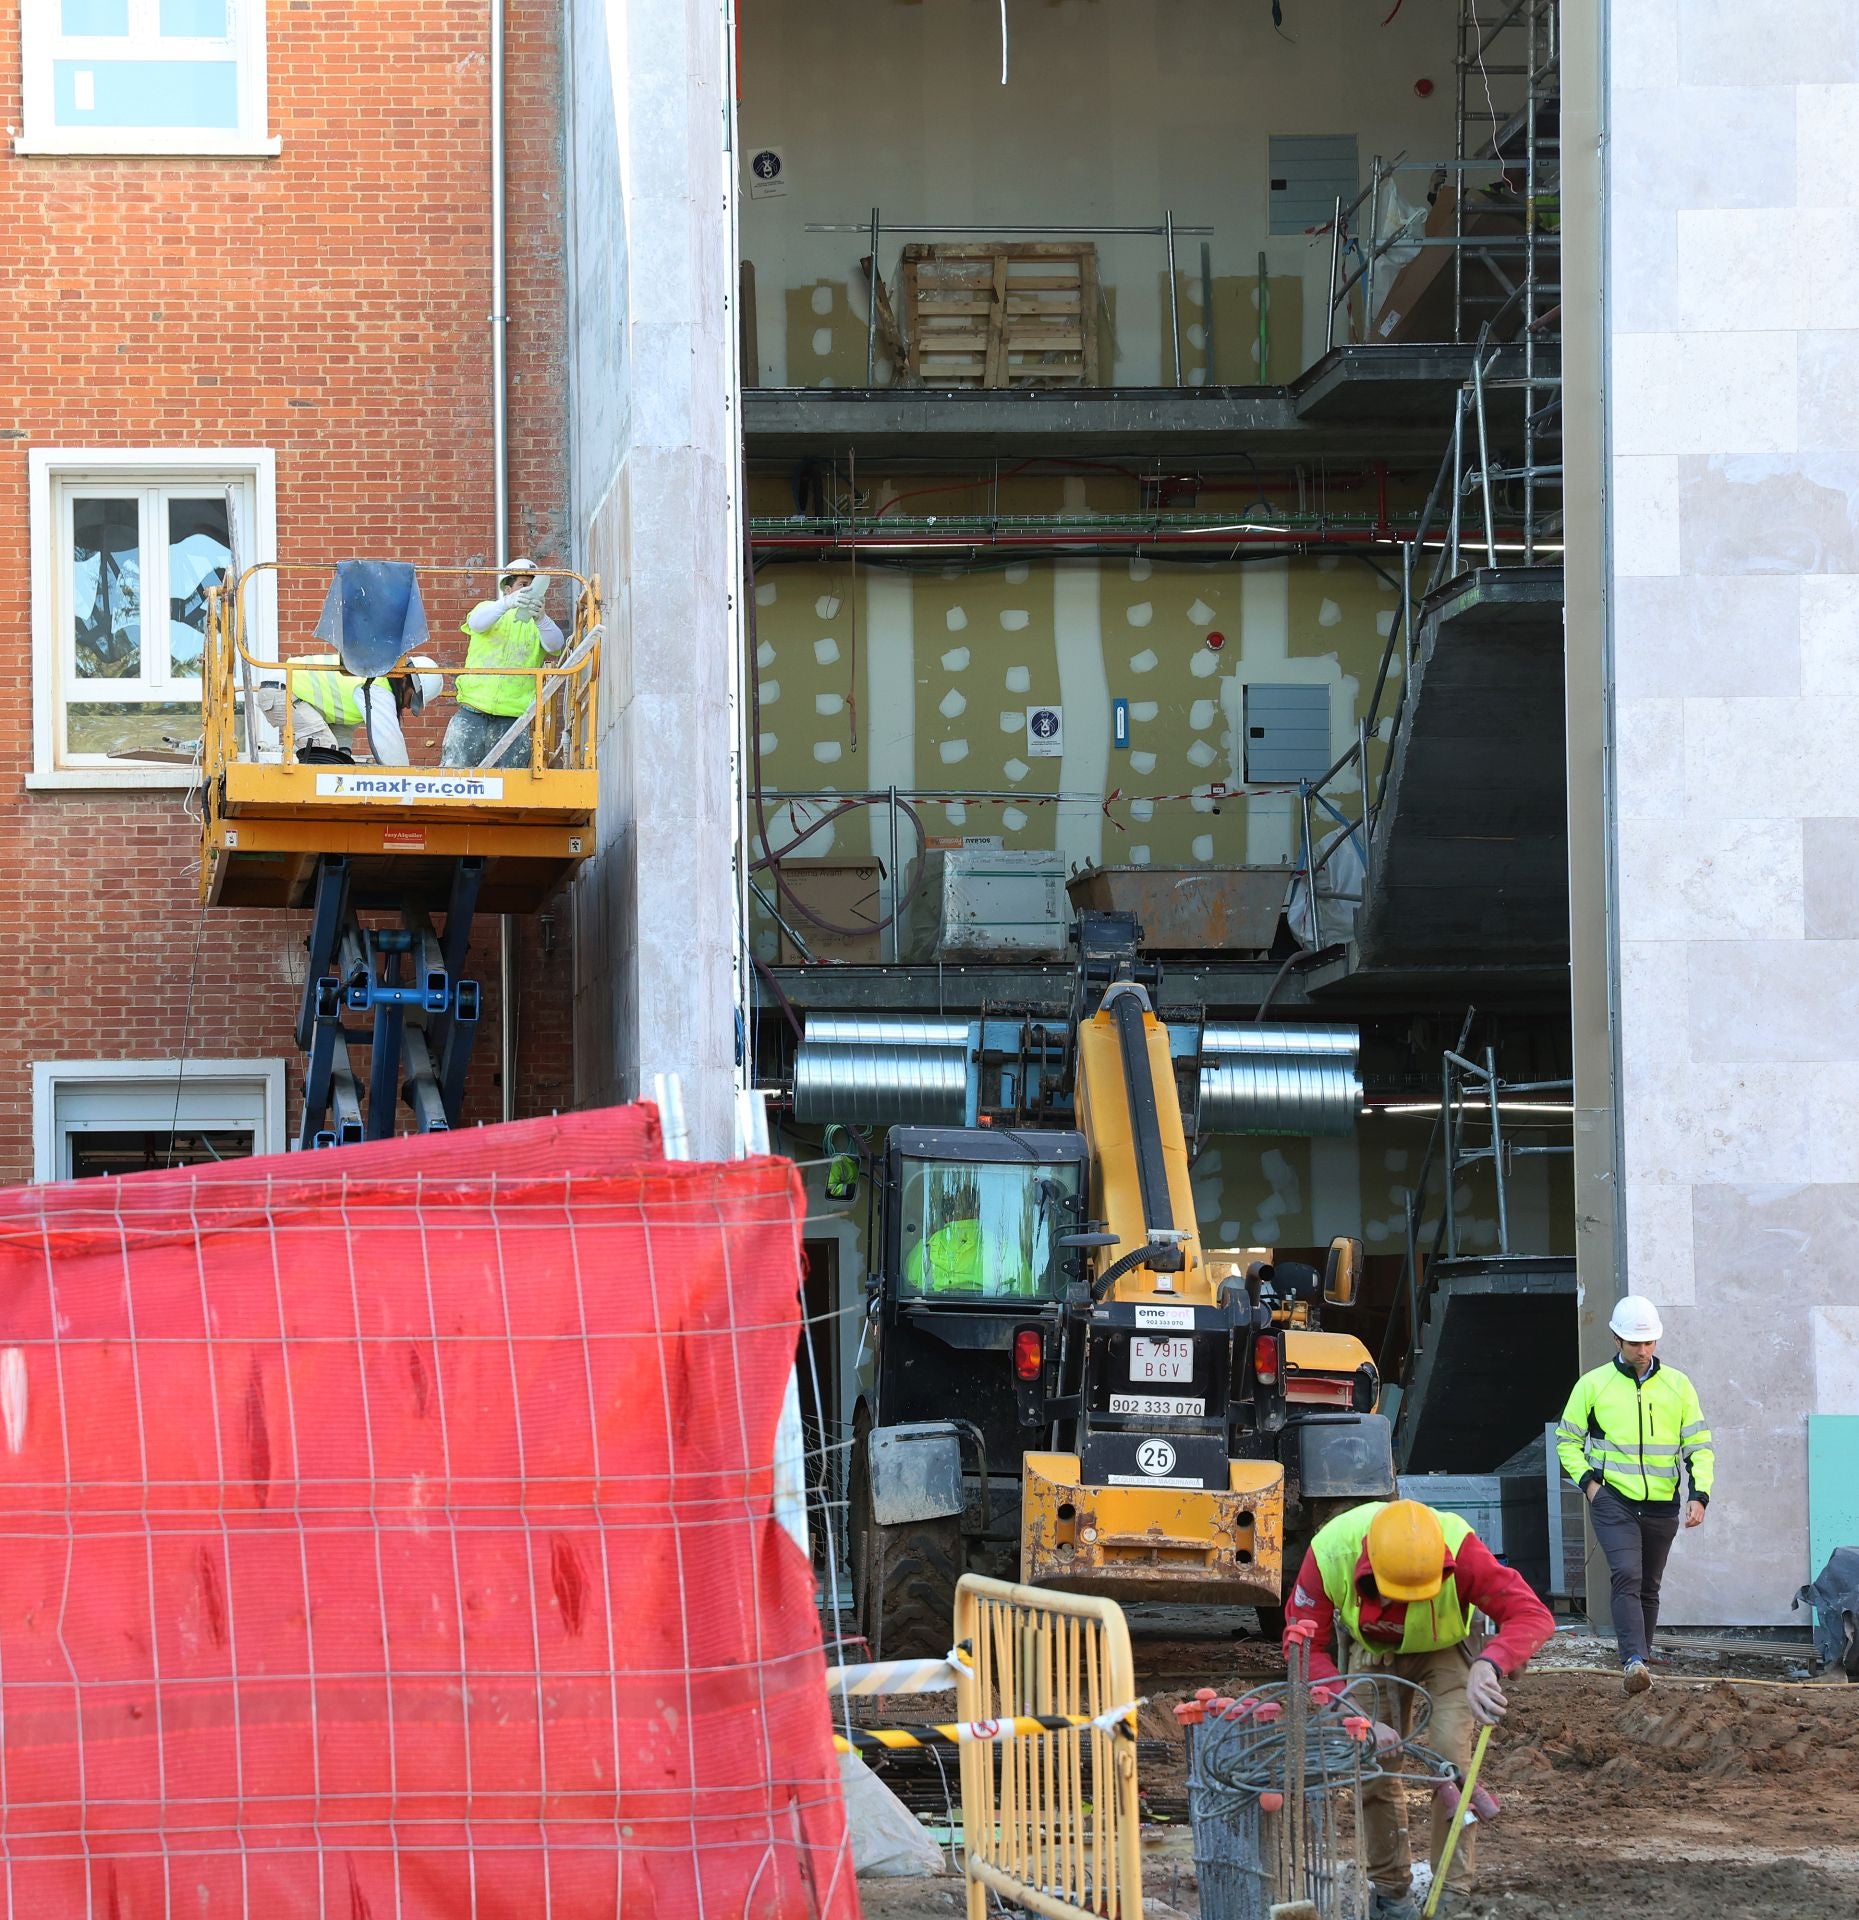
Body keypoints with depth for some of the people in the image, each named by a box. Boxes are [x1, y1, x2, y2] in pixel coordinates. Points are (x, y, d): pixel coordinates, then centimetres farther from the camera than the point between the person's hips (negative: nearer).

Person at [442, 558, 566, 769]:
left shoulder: (538, 624, 12)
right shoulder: (488, 608, 11)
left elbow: (555, 645, -9)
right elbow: (476, 623, -13)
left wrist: (540, 617, -31)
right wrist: (507, 604, -33)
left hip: (513, 718, 0)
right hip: (472, 714, 0)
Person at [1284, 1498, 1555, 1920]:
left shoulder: (1459, 1550, -41)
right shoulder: (1329, 1554, -36)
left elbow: (1533, 1615, -45)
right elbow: (1305, 1647, -27)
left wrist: (1490, 1665, -65)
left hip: (1444, 1649, -2)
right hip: (1372, 1652, 2)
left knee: (1449, 1758, -18)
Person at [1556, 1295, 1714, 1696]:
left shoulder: (1678, 1385, 7)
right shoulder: (1593, 1385, 2)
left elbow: (1699, 1445, 9)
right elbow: (1568, 1440, 11)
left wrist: (1699, 1495, -4)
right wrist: (1588, 1480, -4)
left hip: (1662, 1507, 3)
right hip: (1613, 1500, -3)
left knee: (1649, 1587, 12)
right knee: (1627, 1576, -21)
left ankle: (1640, 1660, 24)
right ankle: (1634, 1663, -31)